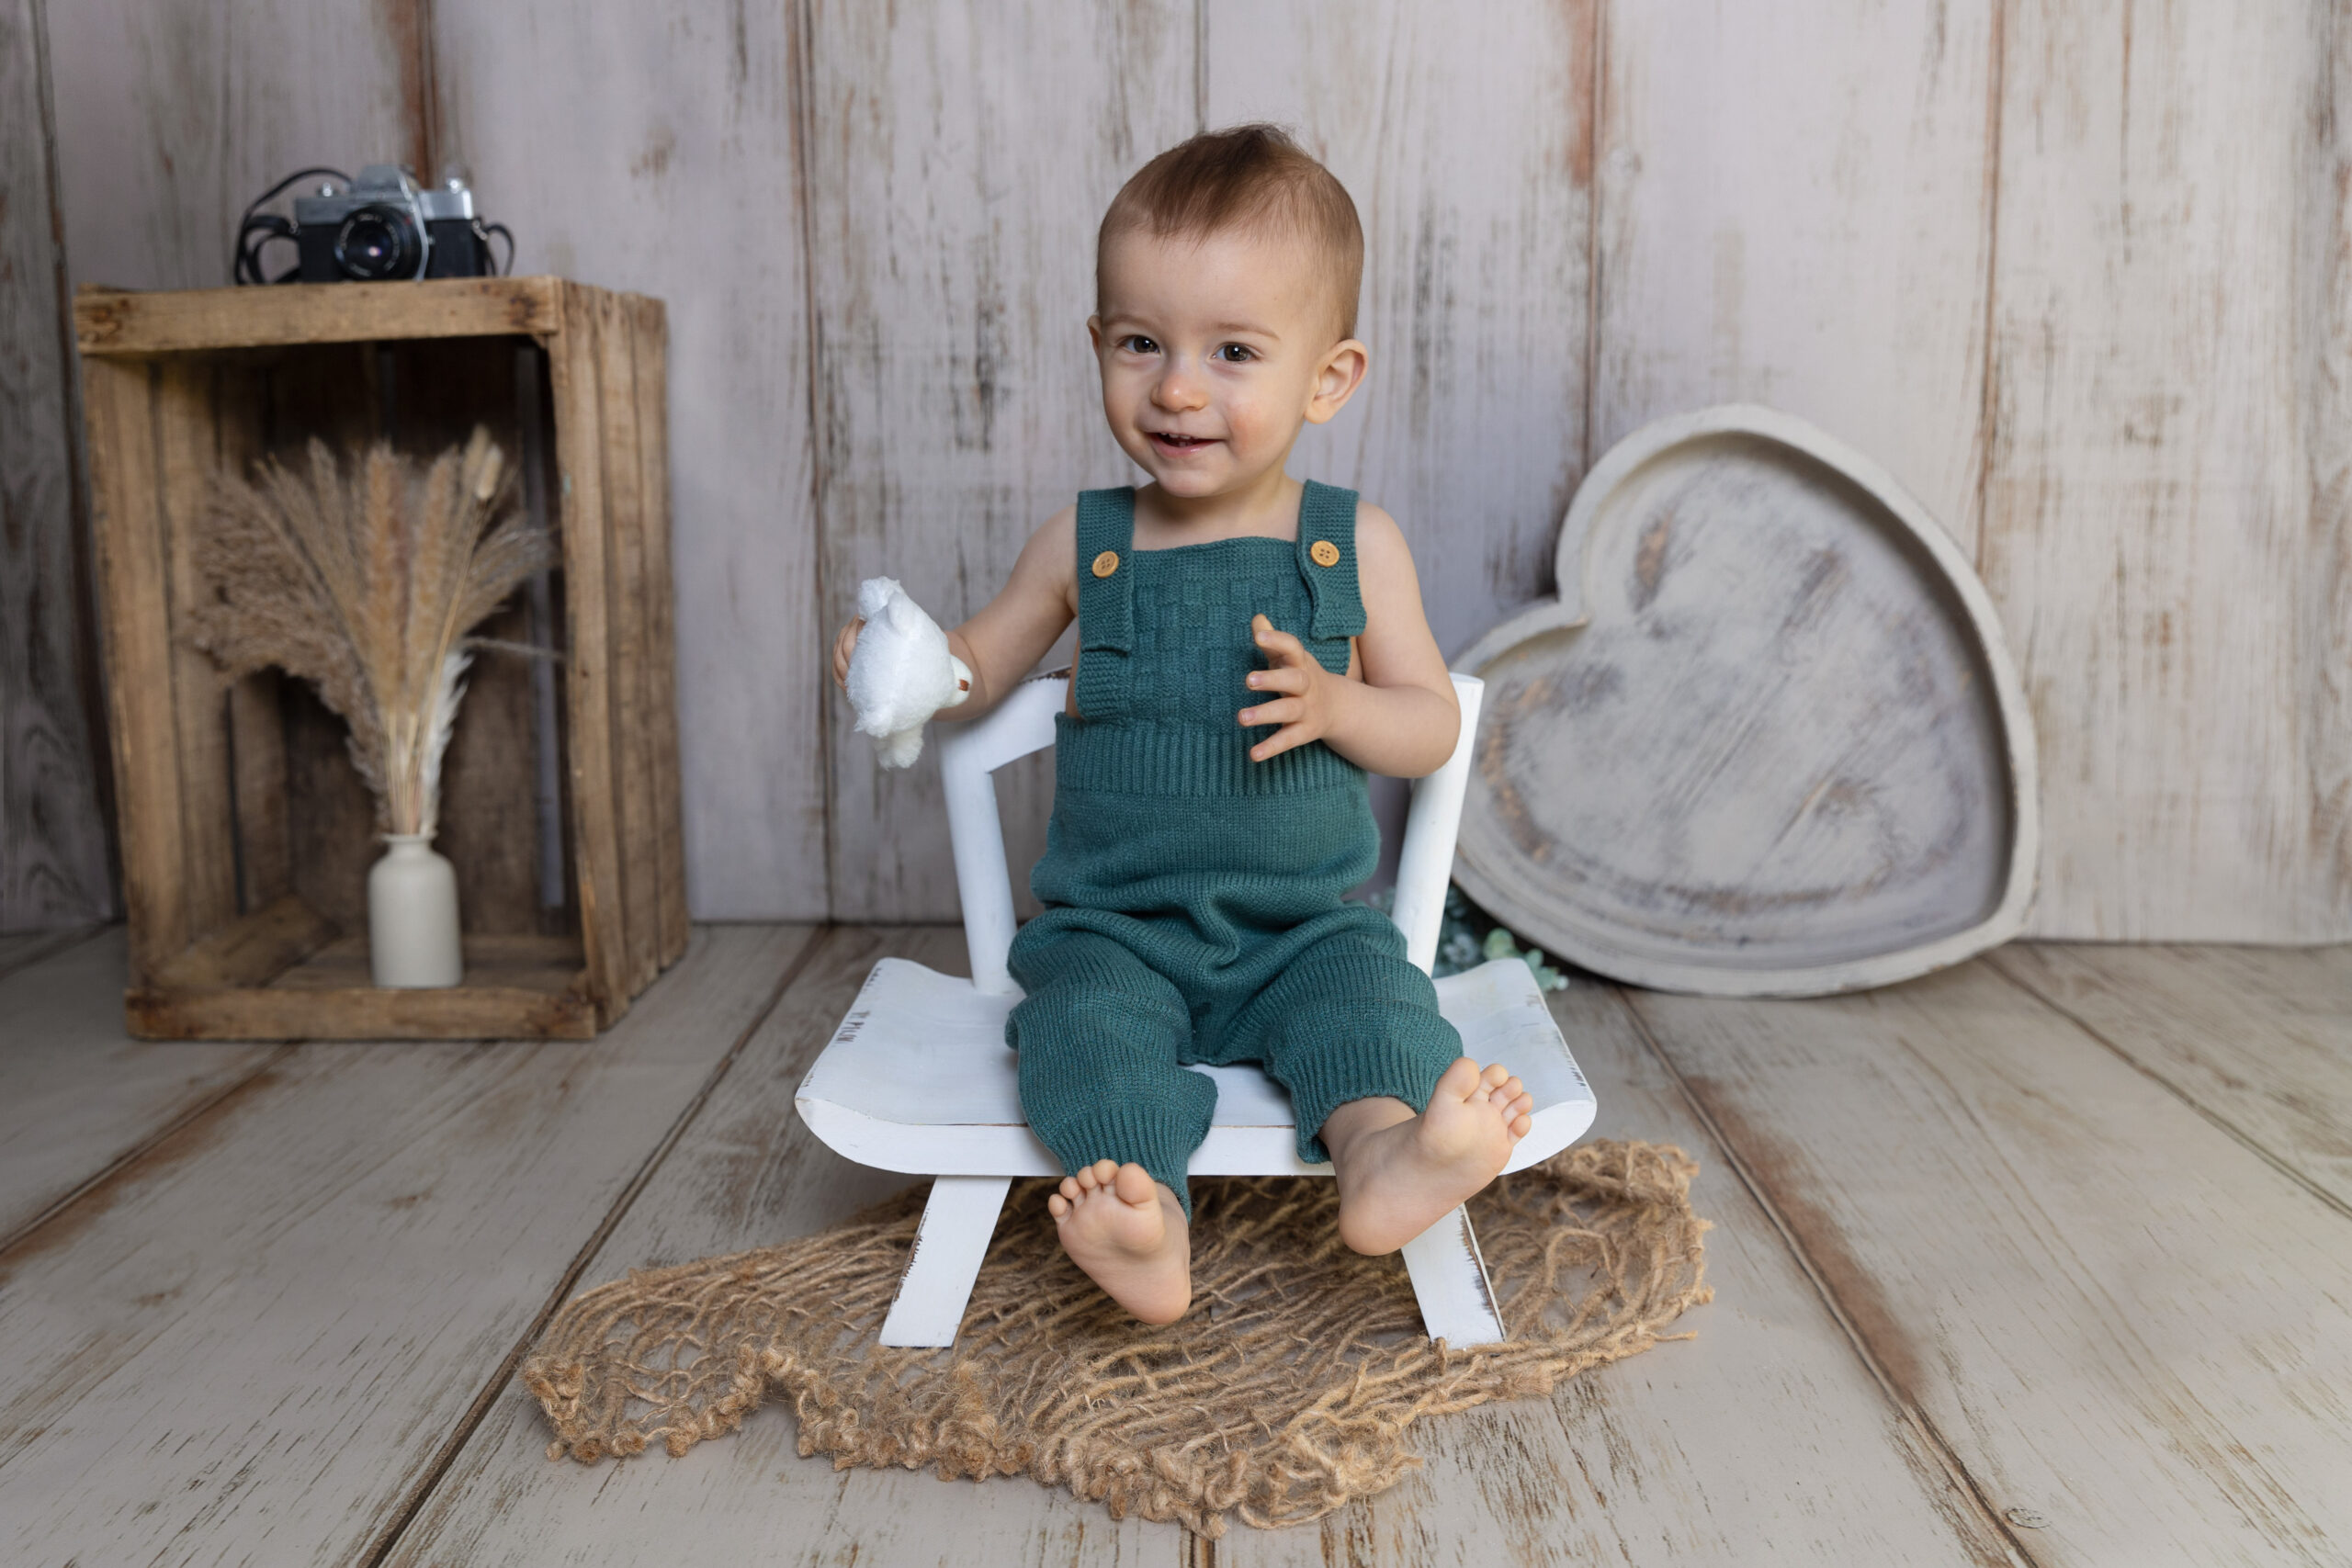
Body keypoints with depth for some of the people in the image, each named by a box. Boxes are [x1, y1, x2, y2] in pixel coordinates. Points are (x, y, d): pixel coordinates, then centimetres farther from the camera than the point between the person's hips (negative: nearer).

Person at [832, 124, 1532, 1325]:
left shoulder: (1356, 545, 1)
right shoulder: (1083, 545, 3)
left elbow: (1433, 728, 5)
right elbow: (983, 668, 16)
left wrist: (1332, 703, -17)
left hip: (1303, 925, 0)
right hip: (1115, 925, 0)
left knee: (1368, 990, -28)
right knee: (1081, 1016, -27)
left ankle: (1382, 1153, -50)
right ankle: (1144, 1220, -44)